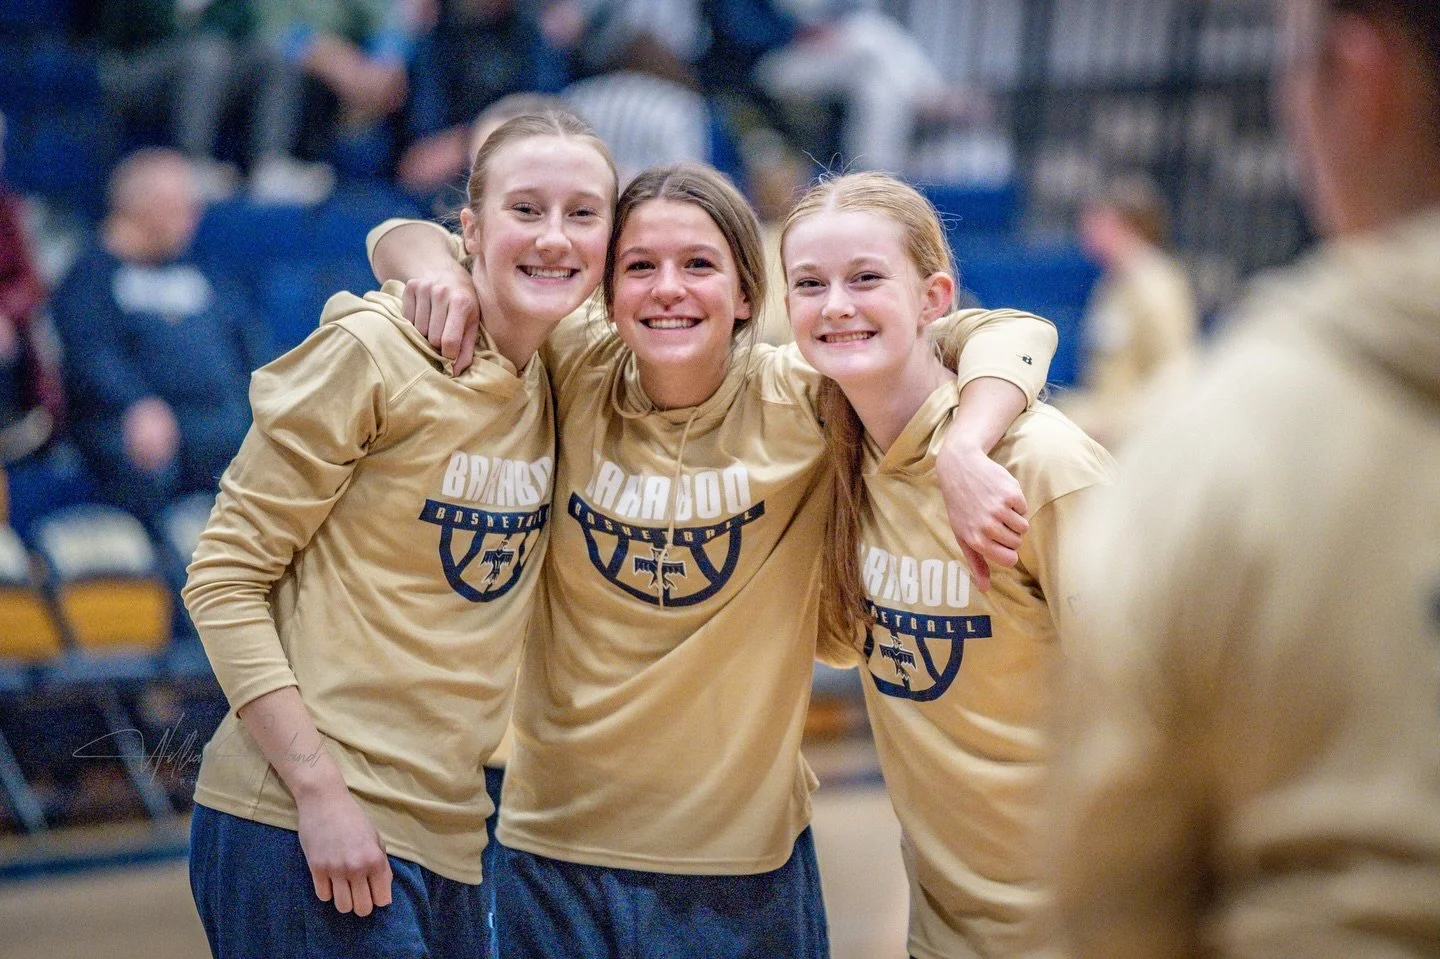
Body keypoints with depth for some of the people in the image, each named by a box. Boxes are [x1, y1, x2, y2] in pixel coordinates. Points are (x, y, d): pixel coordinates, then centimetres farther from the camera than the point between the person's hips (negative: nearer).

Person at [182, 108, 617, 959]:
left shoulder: (563, 379, 7)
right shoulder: (373, 354, -11)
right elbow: (224, 577, -11)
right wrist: (321, 790, -17)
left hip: (447, 832, 7)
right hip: (302, 824, -6)